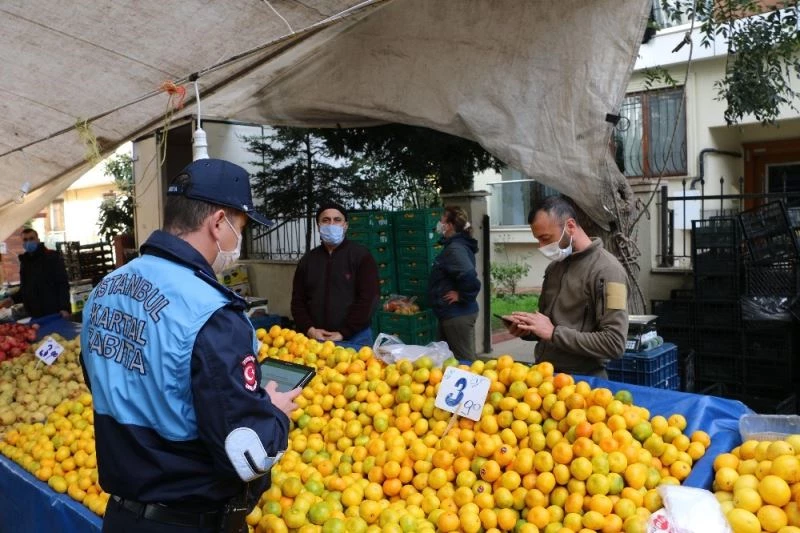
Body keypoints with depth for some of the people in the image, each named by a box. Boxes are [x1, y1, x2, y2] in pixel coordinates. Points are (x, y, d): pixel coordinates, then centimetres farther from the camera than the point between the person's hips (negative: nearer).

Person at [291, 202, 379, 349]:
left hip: (354, 339, -4)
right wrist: (309, 329, -6)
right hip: (315, 339, 4)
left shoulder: (361, 255, -3)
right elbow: (298, 300, 11)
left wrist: (343, 333, -15)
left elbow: (367, 299, -11)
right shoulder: (308, 260, 11)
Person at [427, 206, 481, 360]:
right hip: (451, 312, 11)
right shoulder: (454, 245, 11)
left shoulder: (455, 249, -20)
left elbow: (469, 276, -34)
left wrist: (463, 296, -21)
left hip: (457, 314, -11)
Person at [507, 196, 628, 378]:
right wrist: (529, 329, 1)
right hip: (544, 373, 6)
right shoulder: (554, 267, 10)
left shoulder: (607, 270, -13)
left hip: (582, 381, -6)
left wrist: (554, 333, -19)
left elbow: (614, 344, -19)